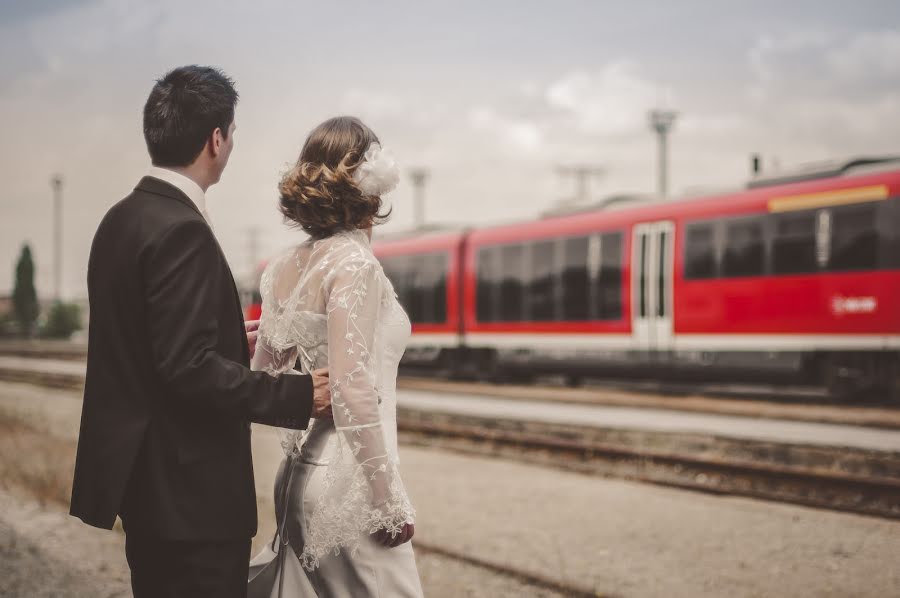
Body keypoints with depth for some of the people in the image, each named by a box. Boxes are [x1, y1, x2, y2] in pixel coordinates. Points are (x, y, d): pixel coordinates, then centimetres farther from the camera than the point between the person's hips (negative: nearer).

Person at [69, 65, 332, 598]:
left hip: (144, 477, 10)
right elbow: (188, 368, -24)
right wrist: (299, 395, -18)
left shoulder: (122, 218, 9)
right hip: (189, 490, -10)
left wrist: (234, 346, 23)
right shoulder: (180, 230, -19)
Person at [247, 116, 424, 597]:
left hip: (302, 473, 8)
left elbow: (265, 374, 15)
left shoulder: (287, 267, 9)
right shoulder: (354, 263, -14)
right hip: (347, 480, -8)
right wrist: (390, 502, -16)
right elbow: (351, 386, -19)